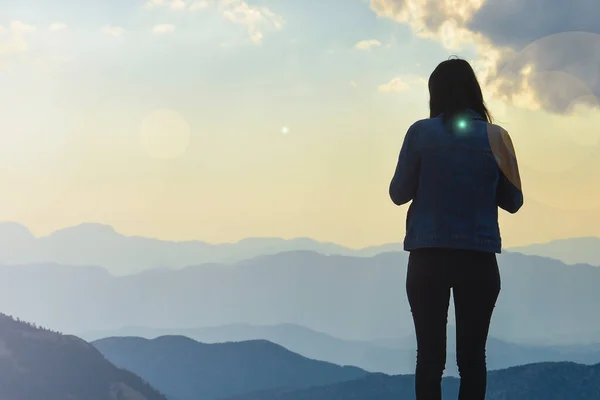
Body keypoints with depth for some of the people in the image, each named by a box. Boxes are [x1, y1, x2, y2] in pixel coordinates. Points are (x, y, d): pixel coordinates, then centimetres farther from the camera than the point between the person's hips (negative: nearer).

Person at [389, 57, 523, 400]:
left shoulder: (421, 132, -2)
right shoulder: (495, 137, 0)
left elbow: (399, 193, 1)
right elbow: (513, 202, 7)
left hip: (428, 256, 0)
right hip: (479, 258, 1)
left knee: (430, 355, 4)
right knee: (472, 355, 6)